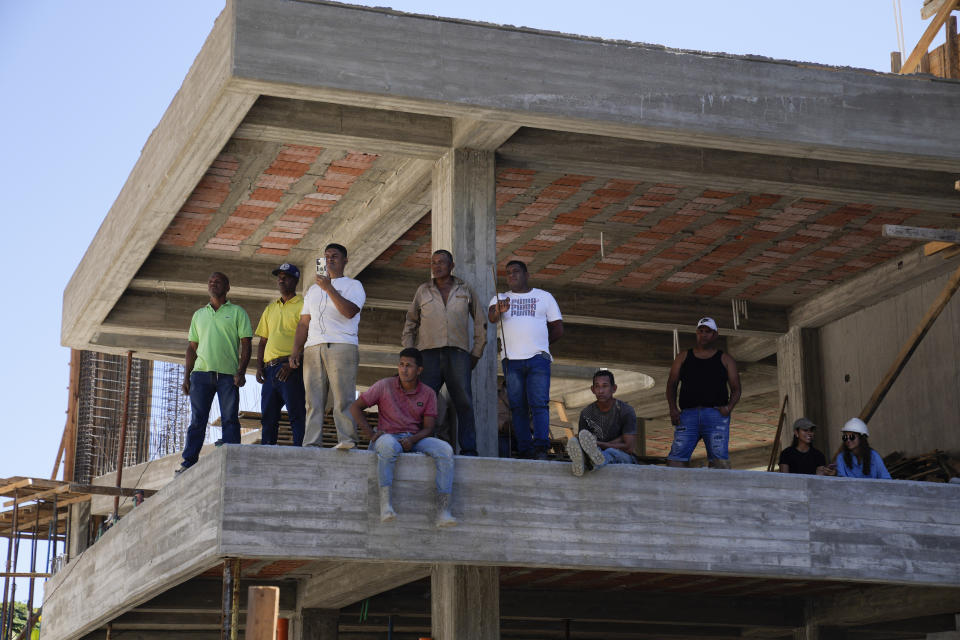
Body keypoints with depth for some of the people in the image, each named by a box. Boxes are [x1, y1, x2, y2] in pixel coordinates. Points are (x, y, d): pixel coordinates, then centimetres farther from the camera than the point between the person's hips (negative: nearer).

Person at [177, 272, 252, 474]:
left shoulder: (237, 312, 9)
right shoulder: (199, 315, 20)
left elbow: (246, 344, 2)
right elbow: (192, 347, 20)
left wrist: (241, 371, -10)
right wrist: (186, 376, 10)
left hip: (228, 374, -3)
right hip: (201, 372, 3)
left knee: (230, 420, -6)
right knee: (197, 420, -1)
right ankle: (189, 462, -2)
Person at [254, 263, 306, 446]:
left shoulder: (302, 305, 3)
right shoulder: (270, 308, 23)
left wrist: (292, 363, -17)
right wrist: (259, 366, 8)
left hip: (292, 368, -7)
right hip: (270, 368, 7)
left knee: (296, 414, -11)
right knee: (268, 416, 4)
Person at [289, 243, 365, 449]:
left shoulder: (353, 285, 10)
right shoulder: (313, 289, 27)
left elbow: (350, 311, -10)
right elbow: (304, 323, 23)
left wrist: (329, 288, -12)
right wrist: (295, 350, 11)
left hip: (342, 347, -5)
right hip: (313, 348, 5)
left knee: (343, 397, -14)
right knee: (313, 399, -2)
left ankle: (347, 441, -19)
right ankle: (311, 444, -5)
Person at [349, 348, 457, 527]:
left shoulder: (428, 394, 7)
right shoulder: (384, 386, 2)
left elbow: (428, 428, 3)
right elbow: (355, 407, 3)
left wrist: (412, 440, -19)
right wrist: (371, 435, -8)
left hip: (414, 439, 3)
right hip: (388, 436, -3)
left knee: (445, 450, -26)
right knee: (388, 446, -41)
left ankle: (443, 511, -31)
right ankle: (385, 504, -45)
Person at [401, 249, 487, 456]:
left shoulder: (465, 290, 14)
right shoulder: (423, 291, 16)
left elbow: (481, 324, 18)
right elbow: (410, 324, 21)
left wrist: (476, 353, 9)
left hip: (458, 353, -1)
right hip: (429, 353, 1)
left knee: (464, 402, -10)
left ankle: (468, 448, -11)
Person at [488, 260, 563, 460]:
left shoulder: (544, 297, 16)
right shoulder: (500, 299, 17)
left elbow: (558, 330, 17)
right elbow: (491, 317, -7)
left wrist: (539, 345, 11)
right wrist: (499, 311, -29)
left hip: (538, 359, -1)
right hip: (511, 360, 2)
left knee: (539, 404, -13)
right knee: (518, 407, -3)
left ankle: (540, 448, -22)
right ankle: (524, 451, -4)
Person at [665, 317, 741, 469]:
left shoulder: (725, 359, 18)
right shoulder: (684, 357, 21)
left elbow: (736, 389, 13)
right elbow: (671, 384, 16)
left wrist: (729, 407, -8)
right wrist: (673, 408, -1)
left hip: (716, 415, -1)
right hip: (688, 414, 1)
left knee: (720, 460, -17)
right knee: (676, 458, -15)